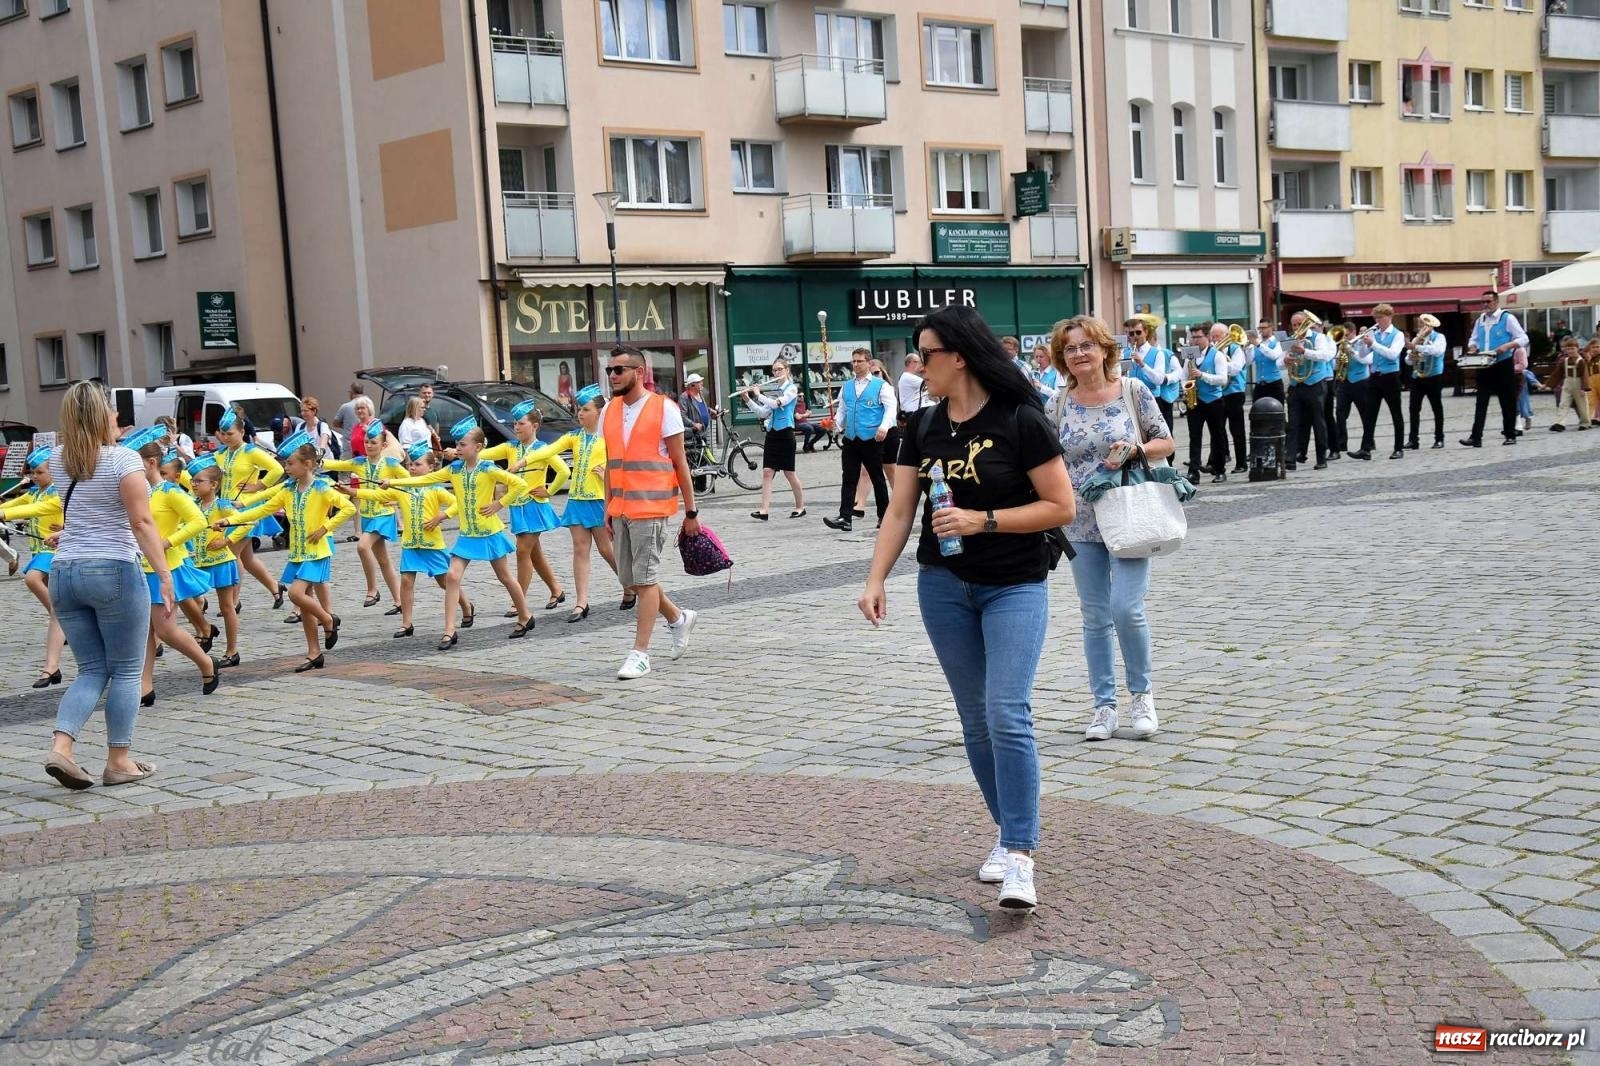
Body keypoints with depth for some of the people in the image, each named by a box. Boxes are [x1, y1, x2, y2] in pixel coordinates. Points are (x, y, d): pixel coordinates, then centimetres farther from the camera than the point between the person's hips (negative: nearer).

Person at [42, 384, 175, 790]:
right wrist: (164, 575, -17)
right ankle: (119, 761, 10)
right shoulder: (123, 460, -10)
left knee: (91, 670, 14)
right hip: (114, 572, -6)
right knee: (126, 671, 7)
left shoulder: (58, 461, 7)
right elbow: (142, 523, -16)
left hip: (64, 573, 6)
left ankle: (60, 746, -4)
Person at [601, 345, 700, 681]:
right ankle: (678, 618, 33)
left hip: (651, 506, -7)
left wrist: (691, 512, -4)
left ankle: (640, 653, 0)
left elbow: (680, 463, -4)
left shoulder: (664, 408, -6)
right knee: (630, 580, 11)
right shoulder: (609, 411, 11)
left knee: (644, 579, -5)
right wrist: (608, 509, 13)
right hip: (621, 509, 7)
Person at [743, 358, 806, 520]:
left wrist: (758, 394, -10)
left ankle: (800, 506, 17)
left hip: (785, 433, -6)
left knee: (789, 472, 2)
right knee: (767, 471, -4)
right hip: (772, 433, 6)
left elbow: (777, 403, -19)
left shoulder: (792, 388, -4)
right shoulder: (774, 390, 15)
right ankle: (764, 510, -10)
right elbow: (763, 413, 11)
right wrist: (748, 400, 0)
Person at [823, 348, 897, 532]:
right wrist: (836, 425, -1)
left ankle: (883, 516, 19)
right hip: (850, 440, 4)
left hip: (872, 440, -4)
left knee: (877, 478, 8)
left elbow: (890, 408, -9)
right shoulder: (846, 387, 14)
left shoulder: (880, 385, -1)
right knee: (849, 479, -2)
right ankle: (845, 518, -7)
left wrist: (884, 427, -25)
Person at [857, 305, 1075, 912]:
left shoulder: (1019, 420, -11)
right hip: (944, 586, 5)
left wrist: (985, 520, -19)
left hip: (1015, 587, -5)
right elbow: (900, 510, 6)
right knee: (976, 720, 9)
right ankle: (1007, 833, 23)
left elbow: (1061, 505, -10)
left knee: (1008, 715, -15)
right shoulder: (924, 425, 5)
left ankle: (1020, 856, -12)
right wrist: (876, 580, -4)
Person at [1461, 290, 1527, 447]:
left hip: (1503, 365, -5)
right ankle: (1476, 437, -7)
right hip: (1485, 366, 5)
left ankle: (1510, 435, 12)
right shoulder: (1480, 320, 12)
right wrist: (1472, 347, -2)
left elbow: (1523, 339, -8)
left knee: (1507, 401, 4)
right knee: (1481, 401, -2)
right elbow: (1473, 340, 21)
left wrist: (1507, 346, -24)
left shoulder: (1507, 318, -5)